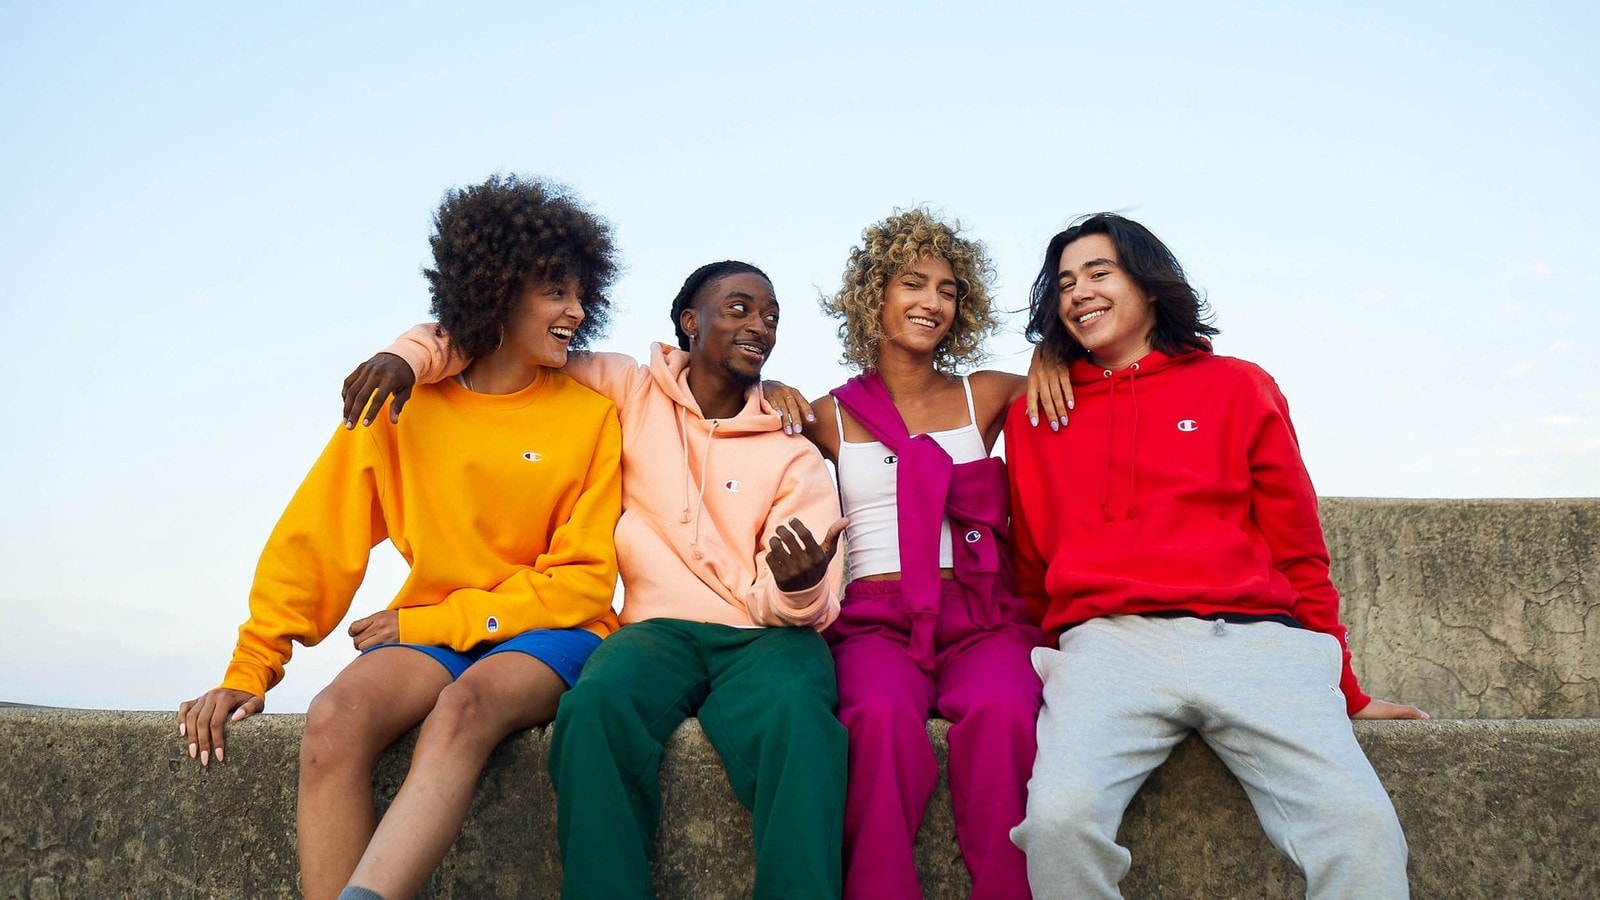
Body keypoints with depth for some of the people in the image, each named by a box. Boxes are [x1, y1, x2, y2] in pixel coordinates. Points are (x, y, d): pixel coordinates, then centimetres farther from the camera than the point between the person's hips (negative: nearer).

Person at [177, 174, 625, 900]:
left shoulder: (591, 416, -1)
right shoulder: (407, 404, 3)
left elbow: (582, 579, -2)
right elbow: (317, 540, 5)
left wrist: (427, 621, -7)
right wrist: (250, 669, -2)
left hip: (550, 634, -2)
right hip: (428, 637, 2)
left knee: (463, 706, -34)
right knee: (335, 718, -29)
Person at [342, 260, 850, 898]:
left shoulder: (796, 457, 12)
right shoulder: (632, 393, 13)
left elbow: (808, 606, 4)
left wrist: (799, 586, -22)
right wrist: (410, 353, 0)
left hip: (767, 636, 0)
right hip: (660, 629, 0)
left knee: (800, 719, -35)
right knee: (595, 708, -34)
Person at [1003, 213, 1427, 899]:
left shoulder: (1238, 387, 16)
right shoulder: (1035, 415, 18)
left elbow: (1298, 554, 18)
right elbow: (1030, 572, 24)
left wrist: (1345, 696, 18)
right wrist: (1039, 669, 16)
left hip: (1255, 640, 0)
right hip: (1108, 641, 0)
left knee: (1364, 831, -26)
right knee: (1060, 817, -29)